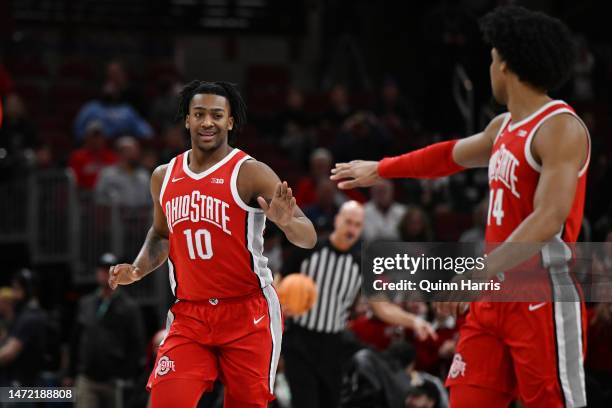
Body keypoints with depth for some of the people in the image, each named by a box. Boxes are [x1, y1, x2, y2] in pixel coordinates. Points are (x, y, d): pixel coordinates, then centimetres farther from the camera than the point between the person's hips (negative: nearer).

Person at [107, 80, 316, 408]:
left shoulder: (250, 173, -9)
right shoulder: (164, 177, 7)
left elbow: (309, 238, -13)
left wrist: (285, 222, -35)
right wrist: (137, 270, 8)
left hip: (247, 315, -4)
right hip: (189, 314, 4)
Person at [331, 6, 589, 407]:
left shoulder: (560, 128, -14)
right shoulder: (504, 126, 15)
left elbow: (549, 220, -25)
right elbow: (452, 154, 36)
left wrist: (480, 273, -31)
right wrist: (380, 169, 46)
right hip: (495, 297, 9)